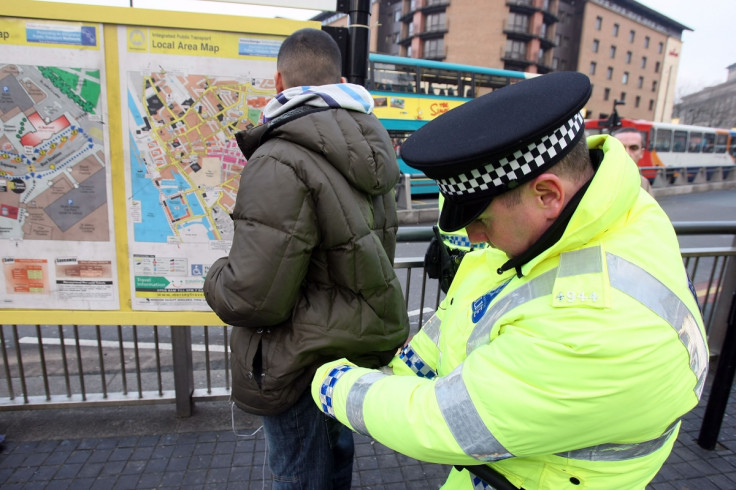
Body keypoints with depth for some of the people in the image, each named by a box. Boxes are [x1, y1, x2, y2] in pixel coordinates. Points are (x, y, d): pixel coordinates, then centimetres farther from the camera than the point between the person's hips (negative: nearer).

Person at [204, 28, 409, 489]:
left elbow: (250, 299, -28)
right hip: (355, 346, 8)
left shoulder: (281, 163, -28)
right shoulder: (370, 146, 0)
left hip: (301, 363, -7)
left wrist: (218, 275, -6)